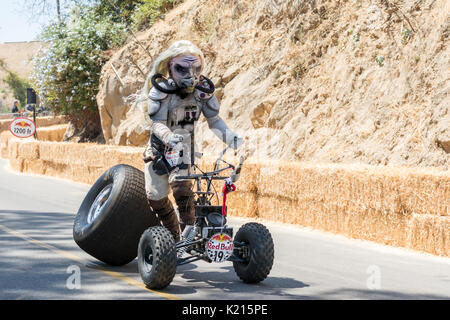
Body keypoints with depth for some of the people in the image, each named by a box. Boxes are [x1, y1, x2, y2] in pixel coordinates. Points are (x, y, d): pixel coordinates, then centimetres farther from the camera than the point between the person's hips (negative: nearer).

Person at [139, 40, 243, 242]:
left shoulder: (203, 89, -12)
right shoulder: (160, 90, -21)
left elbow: (214, 120, -9)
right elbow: (158, 123, -29)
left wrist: (232, 139, -27)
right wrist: (169, 138, -51)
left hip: (184, 144, 0)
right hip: (160, 144, 0)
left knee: (180, 183, -27)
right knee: (155, 195, 0)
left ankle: (189, 227, -17)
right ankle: (173, 236, 18)